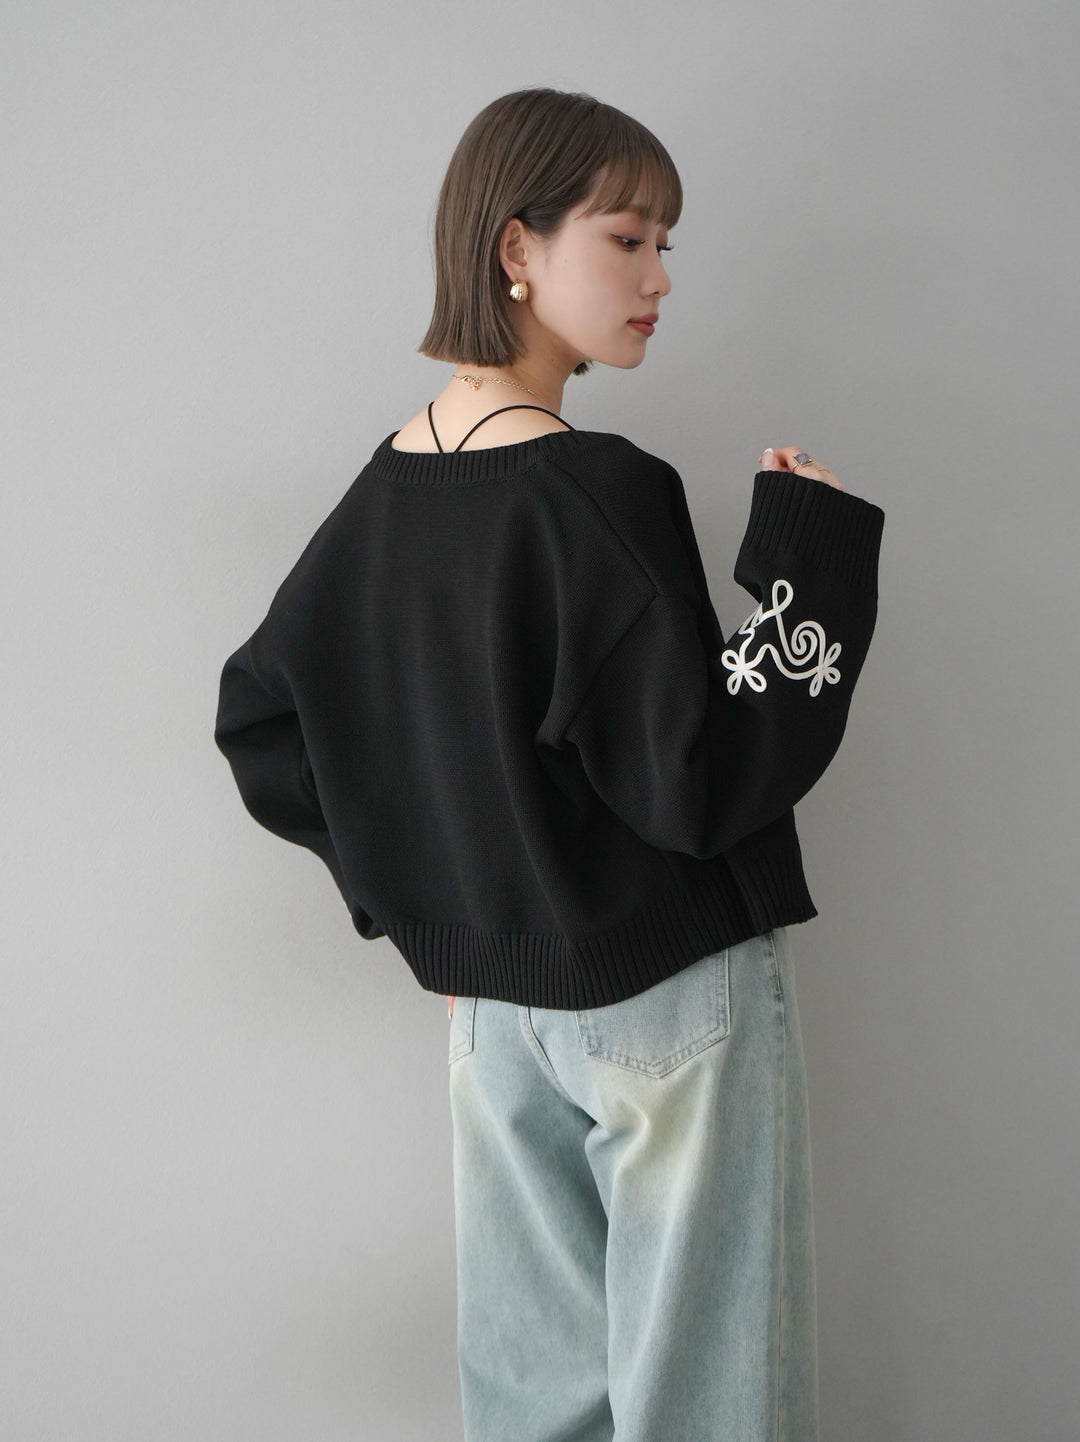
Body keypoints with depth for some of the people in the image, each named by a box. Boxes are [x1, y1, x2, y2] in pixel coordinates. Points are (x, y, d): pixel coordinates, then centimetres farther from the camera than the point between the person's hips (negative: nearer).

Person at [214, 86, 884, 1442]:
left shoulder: (387, 486, 4)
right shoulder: (598, 493, -20)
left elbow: (258, 715, 12)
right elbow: (698, 778, -23)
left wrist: (411, 888, 13)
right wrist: (810, 559, -17)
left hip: (491, 1001, 8)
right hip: (669, 996, -8)